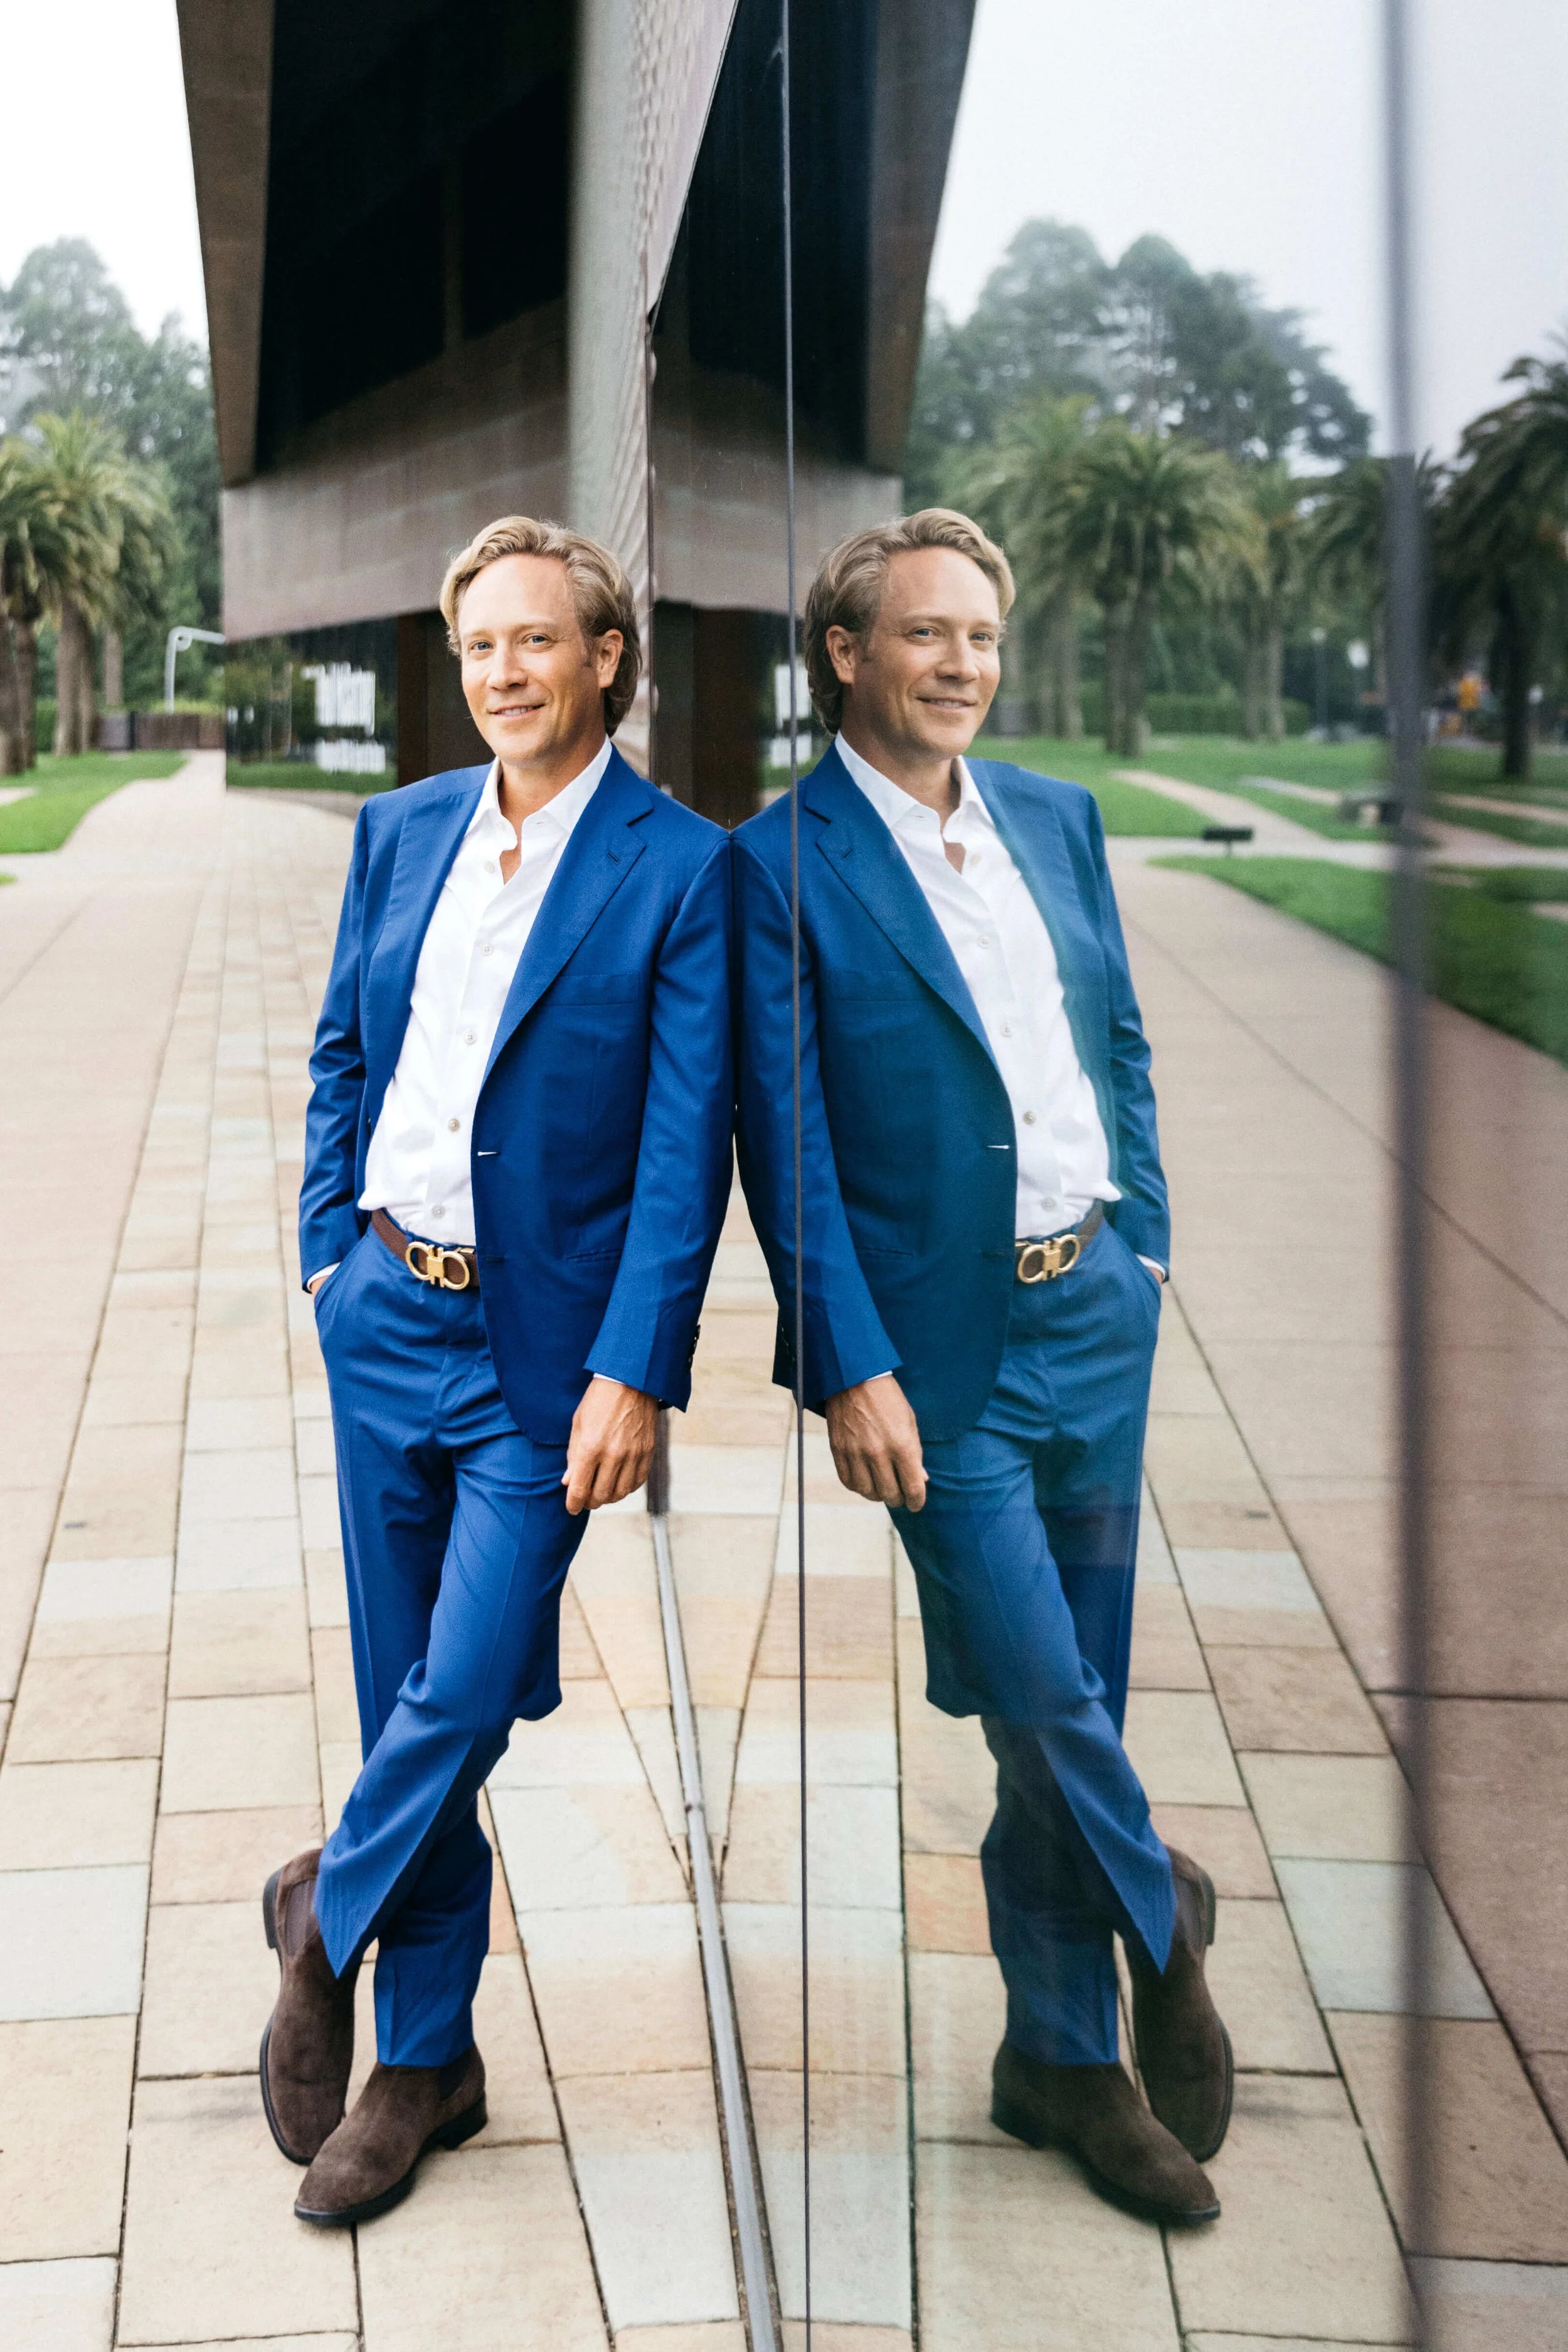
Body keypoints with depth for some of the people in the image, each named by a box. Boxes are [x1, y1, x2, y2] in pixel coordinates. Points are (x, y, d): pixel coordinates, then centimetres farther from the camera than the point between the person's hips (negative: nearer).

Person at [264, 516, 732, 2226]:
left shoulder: (681, 868, -8)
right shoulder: (401, 831, 8)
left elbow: (686, 1140, -11)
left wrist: (633, 1374, -16)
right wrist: (326, 1246, 7)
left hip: (543, 1346, -4)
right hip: (387, 1313, 5)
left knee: (462, 1694, -7)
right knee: (407, 1692, 10)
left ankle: (325, 1911, 24)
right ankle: (423, 2061, 24)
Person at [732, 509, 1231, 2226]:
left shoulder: (1057, 818, 10)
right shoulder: (782, 863, -7)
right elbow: (784, 1139, -10)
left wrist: (1144, 1246, 10)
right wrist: (852, 1374, -14)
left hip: (1094, 1313, 5)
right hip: (943, 1344, -5)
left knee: (1069, 1700, 12)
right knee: (1039, 1697, -4)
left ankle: (1064, 2056, 26)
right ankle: (1164, 1922, 25)